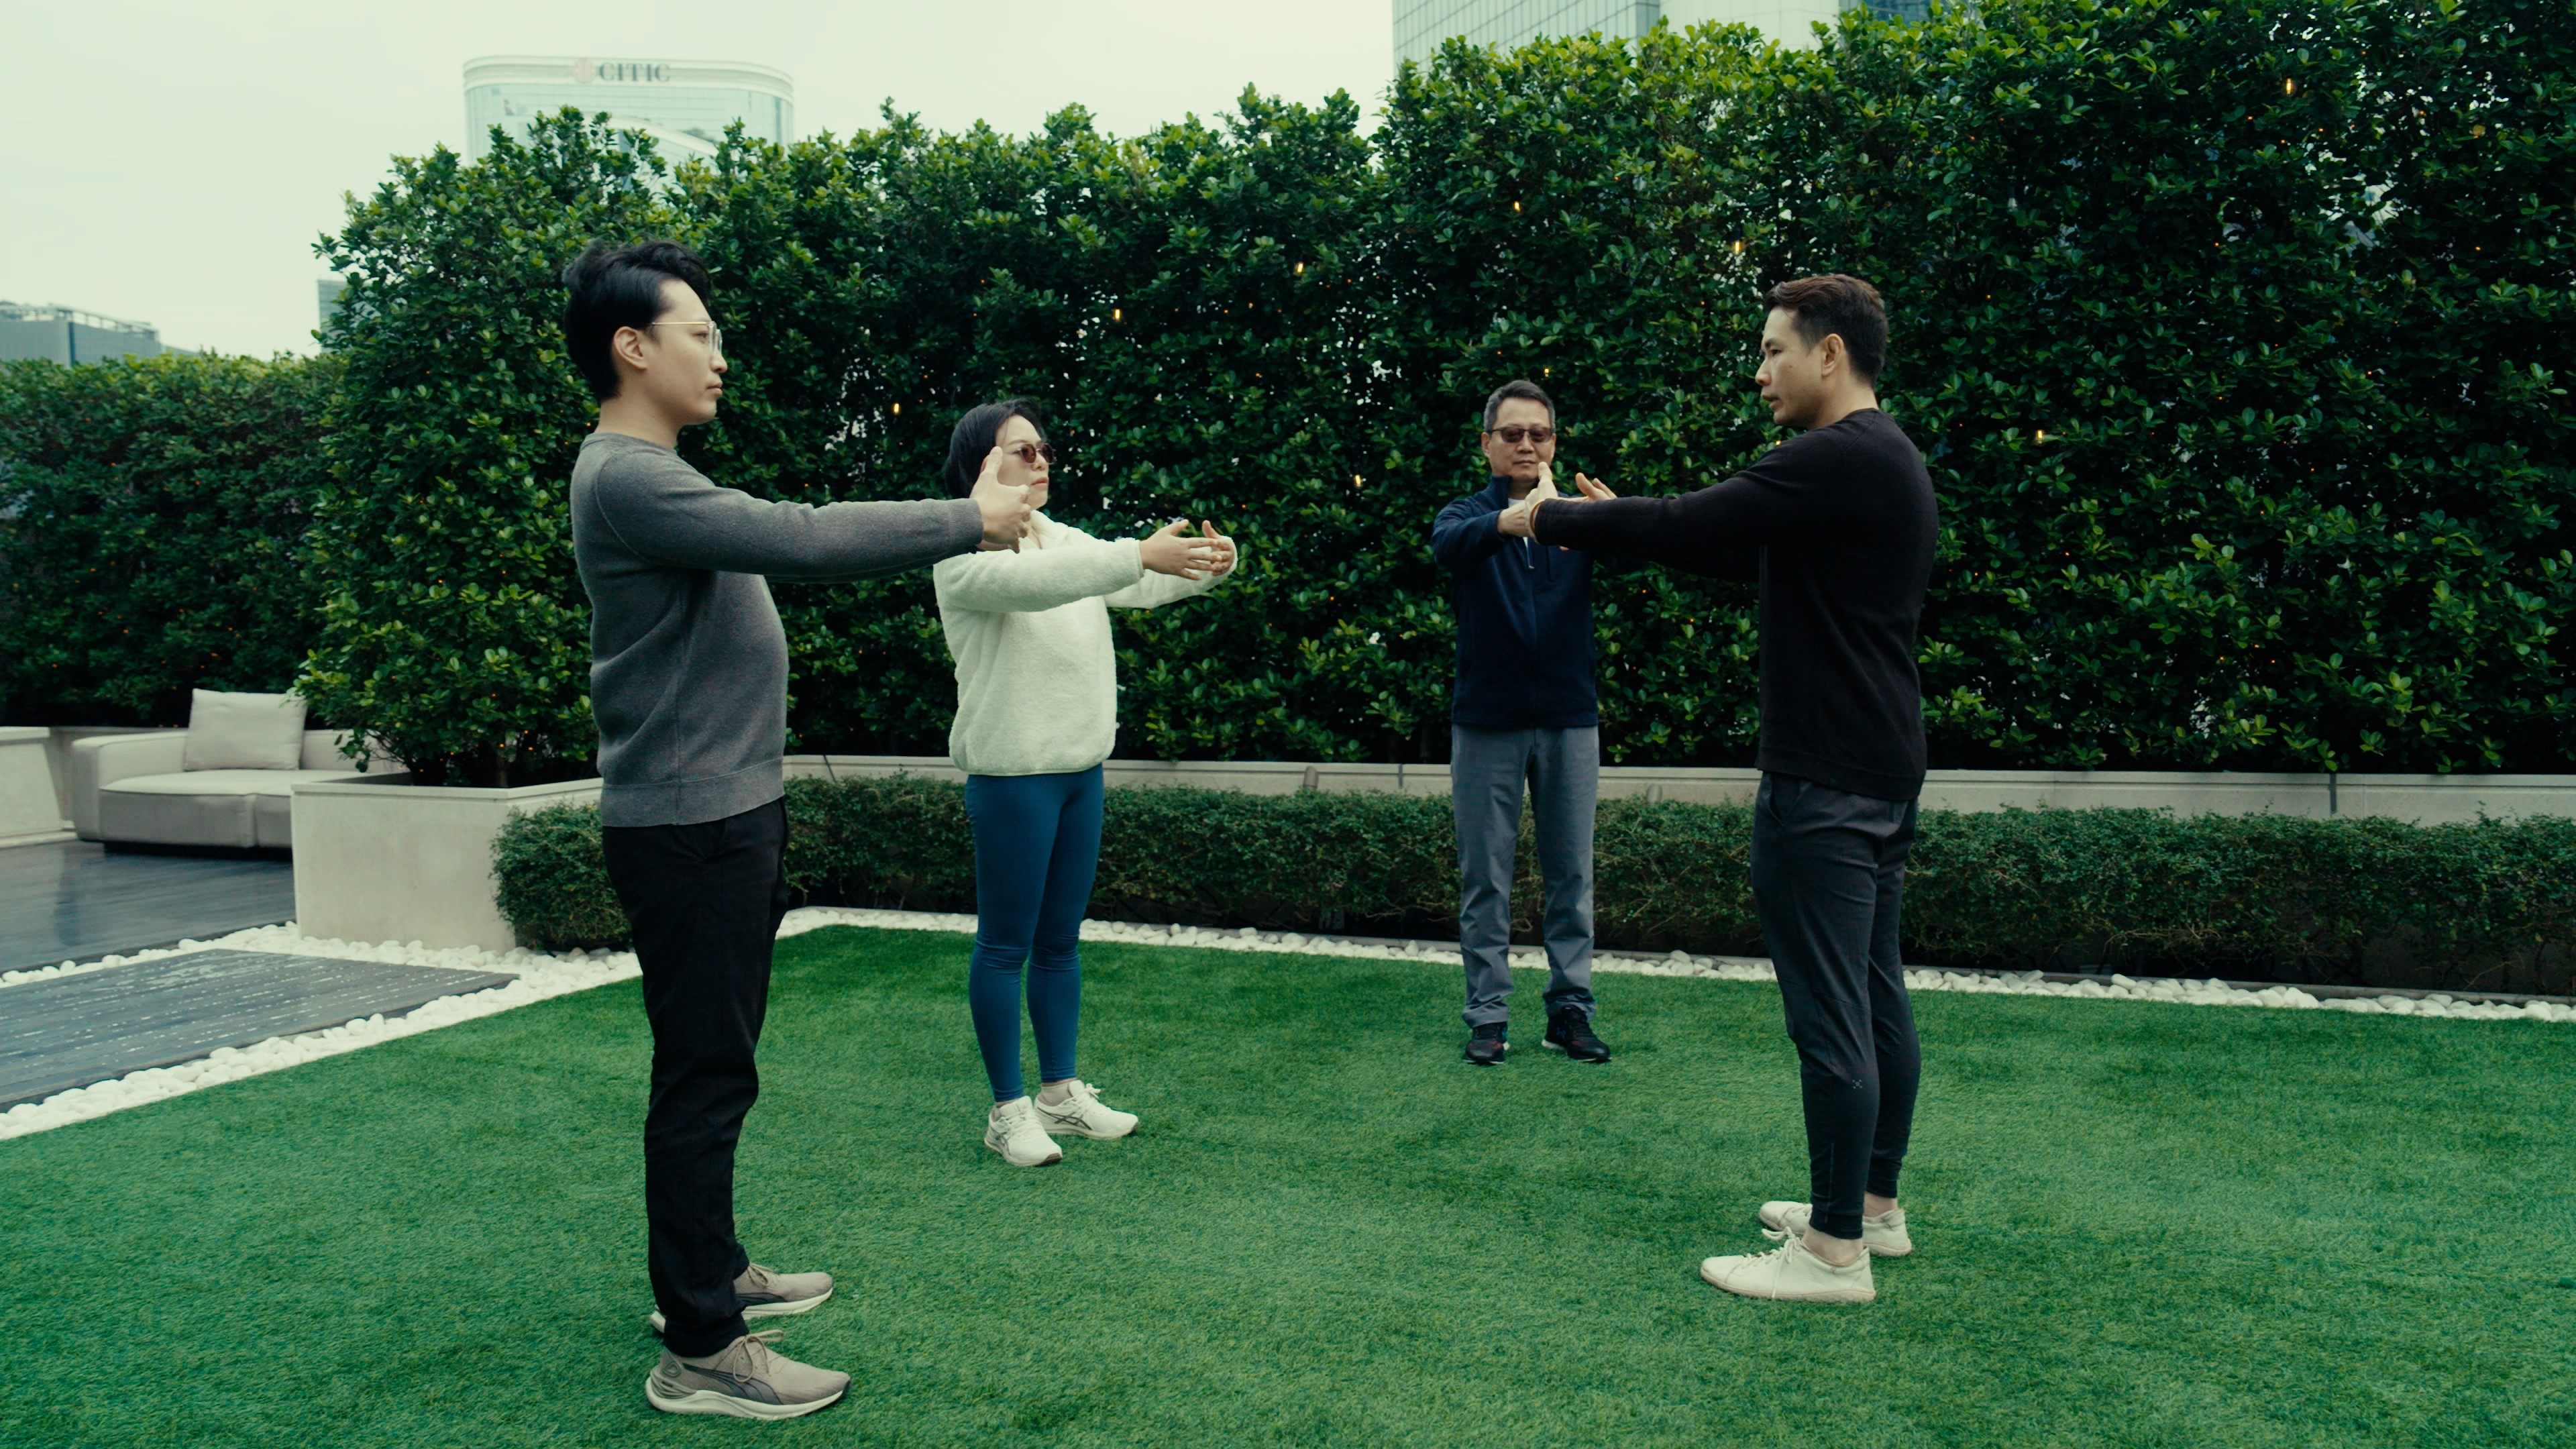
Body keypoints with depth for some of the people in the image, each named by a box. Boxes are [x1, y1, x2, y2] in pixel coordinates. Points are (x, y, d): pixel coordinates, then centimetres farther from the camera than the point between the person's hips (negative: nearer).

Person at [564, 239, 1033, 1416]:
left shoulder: (656, 477, 16)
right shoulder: (624, 479, -18)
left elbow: (793, 538, 15)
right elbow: (803, 540, -25)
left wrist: (960, 516, 9)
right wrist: (970, 521, -16)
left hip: (725, 816, 11)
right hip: (687, 828, -11)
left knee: (716, 1065, 19)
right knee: (705, 1079, -4)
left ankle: (708, 1273, 34)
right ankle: (700, 1352, 5)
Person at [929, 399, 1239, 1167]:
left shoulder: (1062, 538, 14)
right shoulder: (964, 551, -10)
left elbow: (1136, 585, 8)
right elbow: (1029, 582, -29)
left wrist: (1203, 565, -13)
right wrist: (1141, 555, -36)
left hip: (1081, 766, 8)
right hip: (1013, 772, -8)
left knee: (1061, 939, 14)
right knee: (1006, 944, 1)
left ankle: (1060, 1090, 25)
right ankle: (1008, 1109, 10)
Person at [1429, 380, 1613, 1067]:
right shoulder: (1469, 515, 1)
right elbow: (1448, 546, -25)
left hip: (1569, 720, 1)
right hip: (1487, 722, -1)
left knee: (1572, 875, 7)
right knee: (1485, 880, 4)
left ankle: (1571, 1010, 17)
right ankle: (1488, 1016, 12)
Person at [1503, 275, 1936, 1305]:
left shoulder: (1838, 460, -17)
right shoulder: (1886, 462, 16)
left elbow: (1686, 530, -18)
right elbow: (1751, 554, 22)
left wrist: (1549, 519, -4)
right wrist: (1617, 520, 20)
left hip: (1823, 782, -11)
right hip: (1879, 772, 11)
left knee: (1828, 1009, -5)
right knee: (1874, 996, 16)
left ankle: (1836, 1249, 3)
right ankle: (1873, 1204, 28)